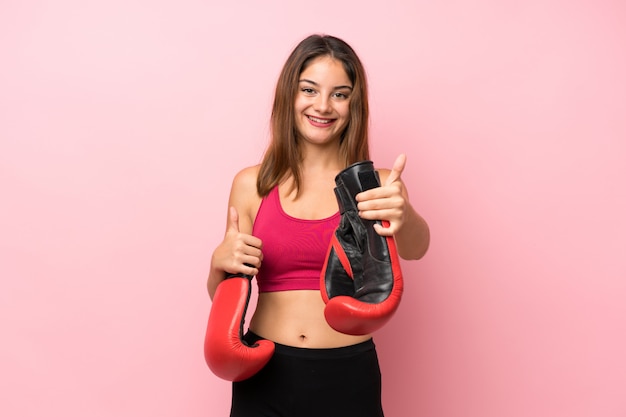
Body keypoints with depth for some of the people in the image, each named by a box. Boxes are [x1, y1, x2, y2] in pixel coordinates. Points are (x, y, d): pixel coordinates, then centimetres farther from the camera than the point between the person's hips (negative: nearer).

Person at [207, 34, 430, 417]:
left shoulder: (378, 185, -3)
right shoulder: (251, 184, -1)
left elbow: (415, 247, -22)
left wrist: (404, 216, -44)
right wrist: (220, 264, -17)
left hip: (348, 377, 0)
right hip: (264, 375, 1)